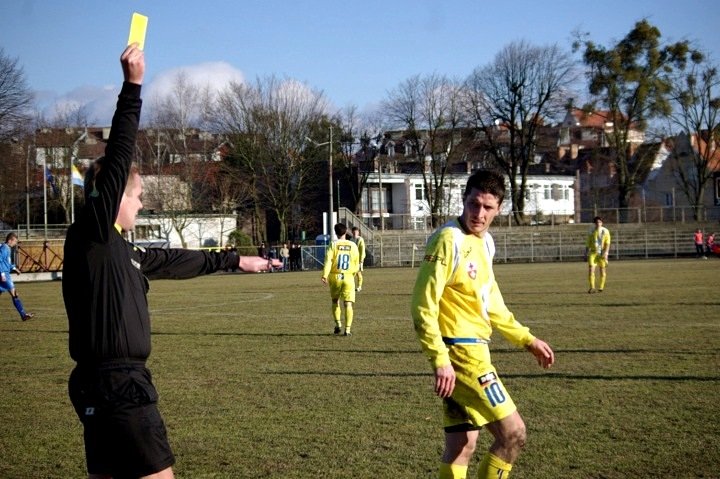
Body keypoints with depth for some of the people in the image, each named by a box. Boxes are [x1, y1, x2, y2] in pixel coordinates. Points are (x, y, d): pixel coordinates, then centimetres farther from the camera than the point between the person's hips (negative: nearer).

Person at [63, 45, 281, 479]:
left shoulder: (118, 249, 15)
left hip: (106, 383, 10)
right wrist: (133, 85, -21)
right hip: (115, 383, -10)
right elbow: (118, 158, -19)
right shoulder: (91, 233, -10)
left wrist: (235, 260, 38)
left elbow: (174, 261, 28)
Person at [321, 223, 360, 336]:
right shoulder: (353, 245, 3)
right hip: (348, 277, 0)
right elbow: (356, 263, 9)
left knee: (335, 301, 20)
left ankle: (338, 325, 14)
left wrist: (325, 275, -18)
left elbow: (328, 260, -13)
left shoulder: (333, 245, -2)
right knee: (348, 304, -1)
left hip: (335, 277, 0)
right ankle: (348, 329, -8)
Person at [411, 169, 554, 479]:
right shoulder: (449, 240, -15)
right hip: (461, 353, -9)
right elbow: (424, 306, -19)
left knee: (461, 446, 11)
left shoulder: (484, 241, 13)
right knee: (513, 433, -6)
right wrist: (440, 360, -24)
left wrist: (527, 340, 23)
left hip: (472, 351, 9)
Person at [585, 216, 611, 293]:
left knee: (602, 270, 6)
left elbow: (607, 243, -6)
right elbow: (588, 243, 10)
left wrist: (606, 253, -16)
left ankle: (601, 287, 20)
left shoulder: (605, 231, -2)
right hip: (593, 253, 1)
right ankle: (592, 288, -14)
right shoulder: (591, 232, 4)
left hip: (602, 253, -1)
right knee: (591, 269, -13)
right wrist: (586, 253, 7)